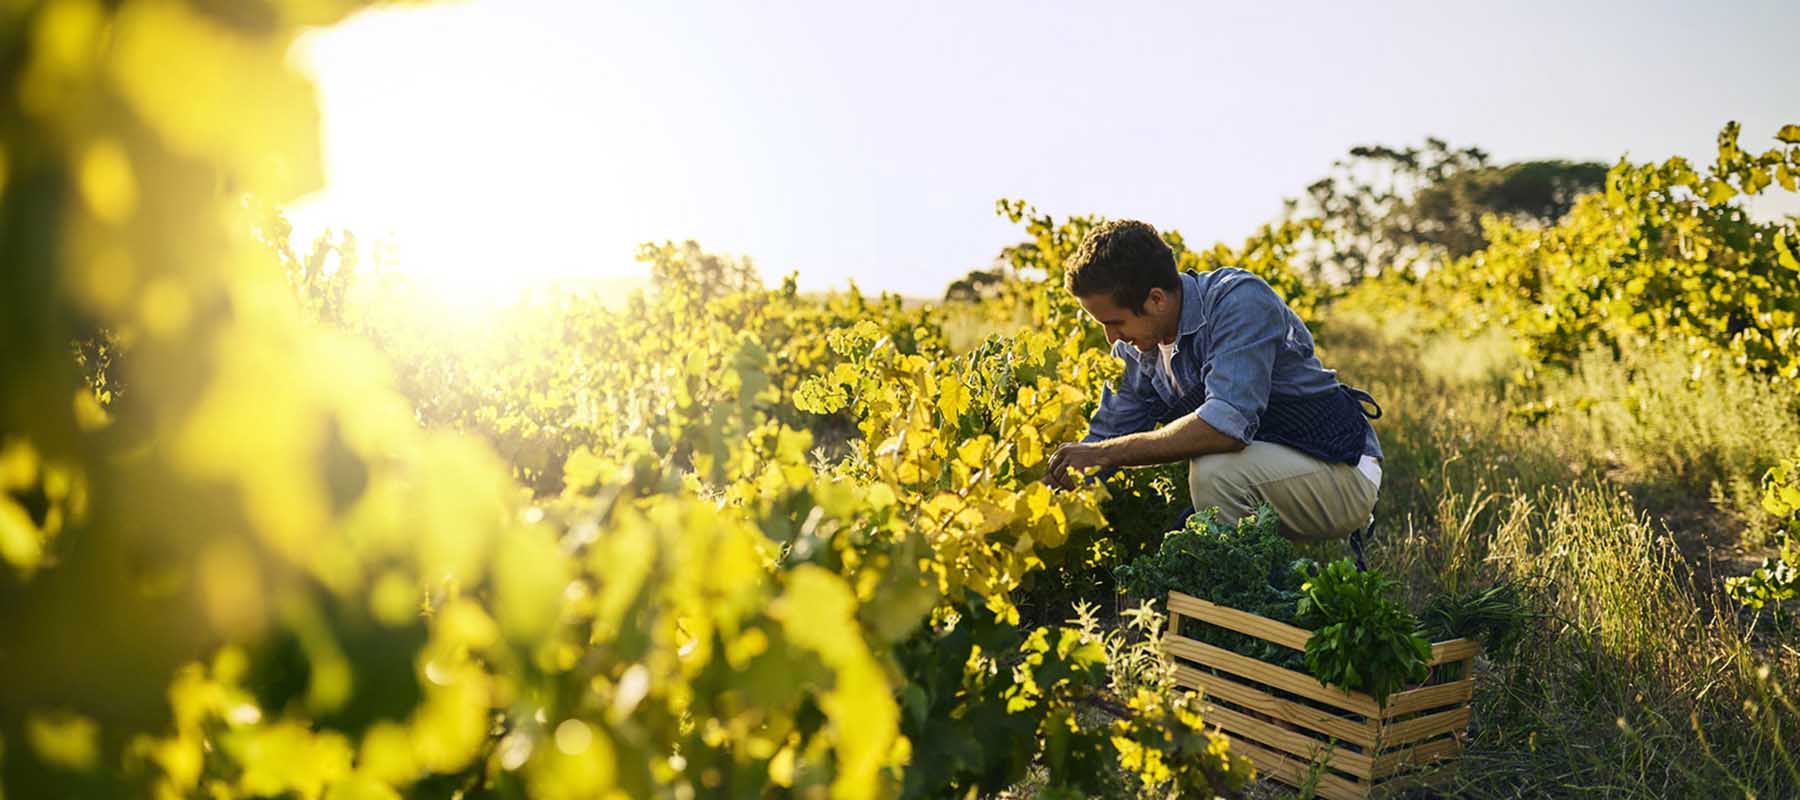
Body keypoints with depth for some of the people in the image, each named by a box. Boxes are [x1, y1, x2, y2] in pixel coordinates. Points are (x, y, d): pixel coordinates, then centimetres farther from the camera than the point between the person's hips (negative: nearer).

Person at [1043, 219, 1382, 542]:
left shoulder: (1240, 300, -23)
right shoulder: (1135, 346, -1)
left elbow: (1228, 424, -35)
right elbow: (1106, 435, 4)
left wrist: (1106, 454, -29)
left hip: (1344, 470, -7)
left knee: (1214, 470, -31)